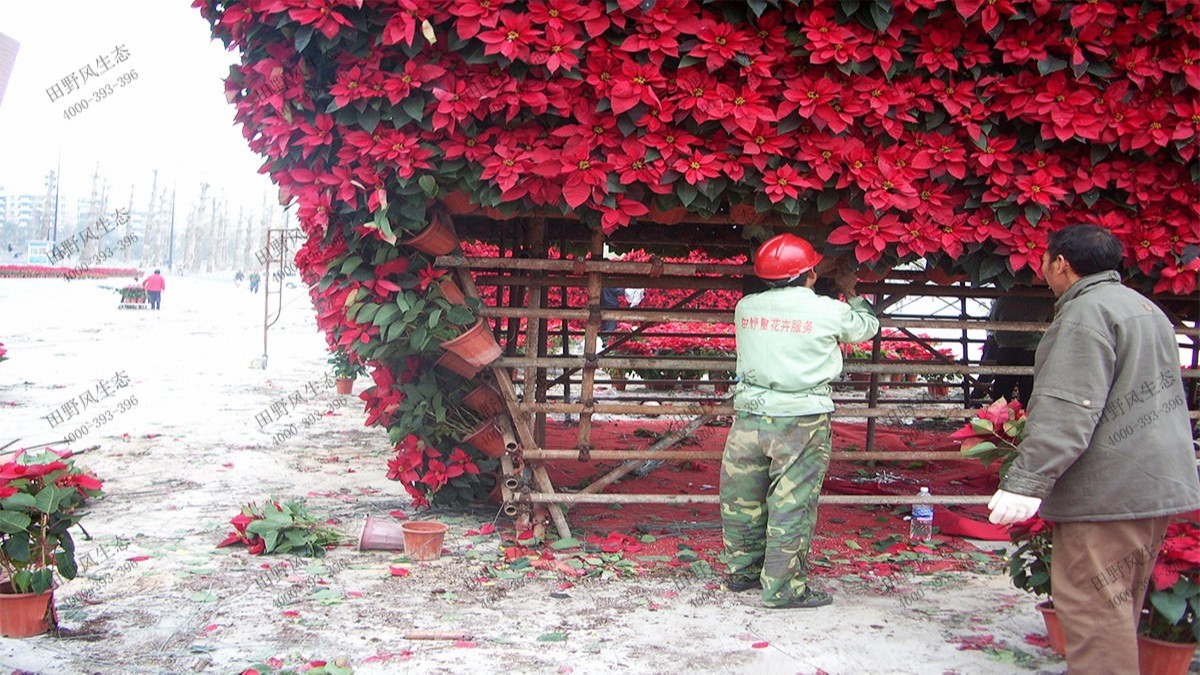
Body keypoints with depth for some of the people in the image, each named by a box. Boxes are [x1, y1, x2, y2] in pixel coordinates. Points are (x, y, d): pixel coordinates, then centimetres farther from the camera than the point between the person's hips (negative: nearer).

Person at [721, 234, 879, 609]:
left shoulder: (746, 307, 4)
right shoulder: (829, 312, -5)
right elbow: (868, 326, 15)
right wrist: (851, 293, 32)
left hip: (749, 417, 5)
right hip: (801, 421, -4)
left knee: (743, 498, 15)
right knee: (792, 504, 1)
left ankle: (742, 570, 30)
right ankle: (782, 587, 5)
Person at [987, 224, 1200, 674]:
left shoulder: (1087, 311, -14)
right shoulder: (1145, 308, 19)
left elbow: (1066, 411, -23)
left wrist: (1027, 481, -26)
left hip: (1109, 490, -10)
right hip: (1156, 483, 10)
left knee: (1092, 604, -9)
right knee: (1118, 605, 18)